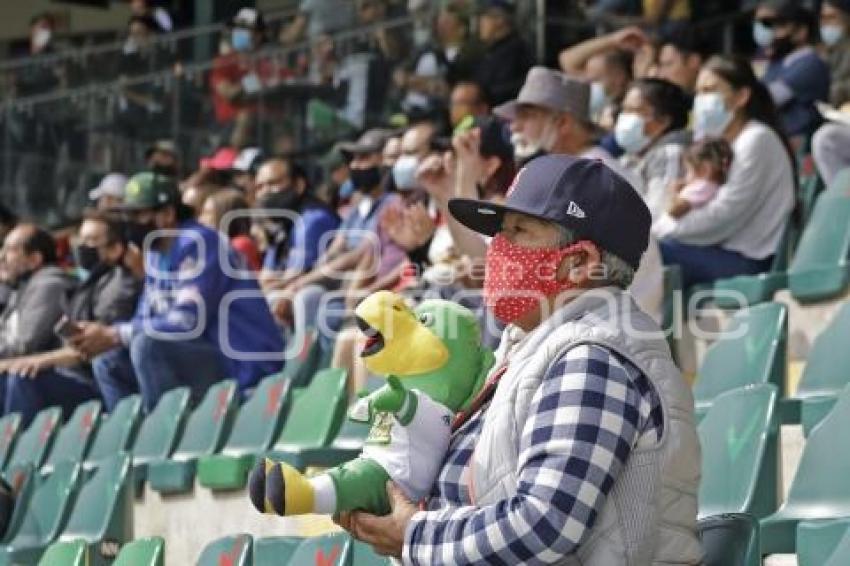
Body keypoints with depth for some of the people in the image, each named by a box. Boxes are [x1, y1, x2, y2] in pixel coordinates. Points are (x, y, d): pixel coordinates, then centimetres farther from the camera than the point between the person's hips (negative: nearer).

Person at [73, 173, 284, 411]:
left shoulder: (198, 243, -15)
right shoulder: (156, 252, 12)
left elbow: (189, 323, -24)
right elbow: (146, 319, 14)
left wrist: (115, 336, -19)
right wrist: (105, 332, -7)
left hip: (245, 365, -9)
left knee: (147, 345, -28)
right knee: (109, 361, 6)